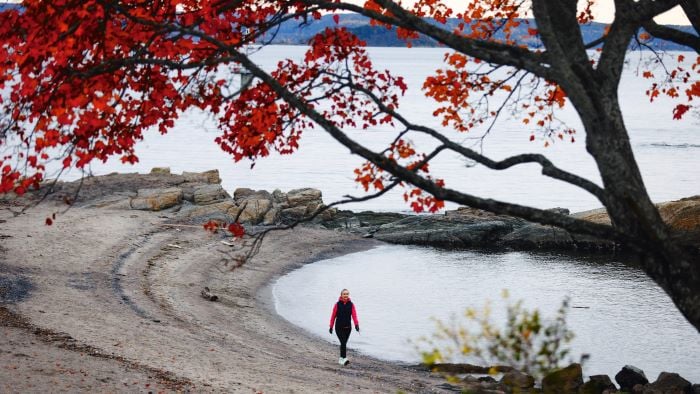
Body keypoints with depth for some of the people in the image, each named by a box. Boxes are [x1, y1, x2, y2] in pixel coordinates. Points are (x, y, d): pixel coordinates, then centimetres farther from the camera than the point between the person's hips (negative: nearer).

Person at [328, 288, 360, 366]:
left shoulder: (351, 305, 3)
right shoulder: (337, 304, -3)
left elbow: (354, 315, -7)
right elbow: (333, 316, 2)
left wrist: (356, 324, -21)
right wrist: (331, 326, 3)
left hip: (348, 327, 3)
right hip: (339, 327, -3)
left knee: (344, 343, 11)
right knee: (343, 343, -15)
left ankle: (341, 358, 24)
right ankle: (344, 359, -20)